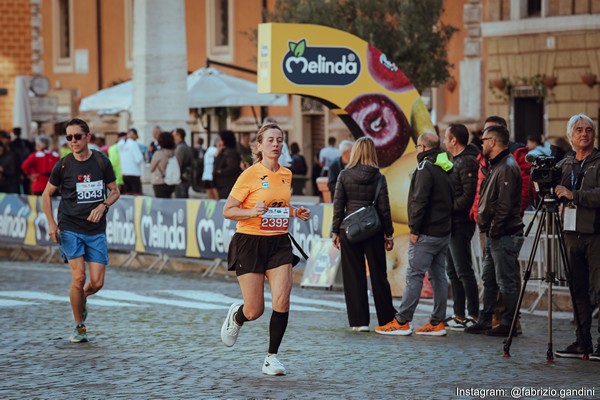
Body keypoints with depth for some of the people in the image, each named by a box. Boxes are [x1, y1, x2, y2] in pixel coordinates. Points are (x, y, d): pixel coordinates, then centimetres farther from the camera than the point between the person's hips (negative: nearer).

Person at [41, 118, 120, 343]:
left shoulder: (102, 162, 0)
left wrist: (103, 206, -10)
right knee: (79, 277, -14)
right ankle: (79, 327, 3)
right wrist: (51, 224, -1)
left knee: (97, 283, -5)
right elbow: (47, 194, 10)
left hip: (96, 230, 1)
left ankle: (81, 298, 31)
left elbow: (115, 192, 10)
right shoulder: (63, 165, -2)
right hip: (69, 229, -1)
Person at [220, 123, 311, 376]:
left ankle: (272, 357, 1)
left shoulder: (286, 175, 8)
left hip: (279, 243, 4)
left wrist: (295, 212, 6)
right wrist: (252, 212, -25)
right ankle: (236, 317, 36)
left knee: (282, 300, -13)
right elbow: (228, 211, -8)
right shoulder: (250, 176, -10)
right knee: (254, 311, -2)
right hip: (250, 243, -4)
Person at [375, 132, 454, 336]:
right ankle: (437, 323, 10)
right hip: (443, 233, 9)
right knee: (438, 276, 9)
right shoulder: (446, 169, 14)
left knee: (414, 275, -7)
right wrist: (445, 221, 17)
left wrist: (414, 229, -16)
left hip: (426, 234, -9)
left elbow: (419, 201, -19)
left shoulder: (425, 168, -13)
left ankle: (402, 322, -7)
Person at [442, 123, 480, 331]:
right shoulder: (456, 161, 17)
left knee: (464, 272, -7)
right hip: (452, 224, 10)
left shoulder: (467, 162, -14)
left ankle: (474, 316, -4)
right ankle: (459, 315, 17)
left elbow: (469, 195, -22)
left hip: (461, 224, -10)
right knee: (453, 272, 13)